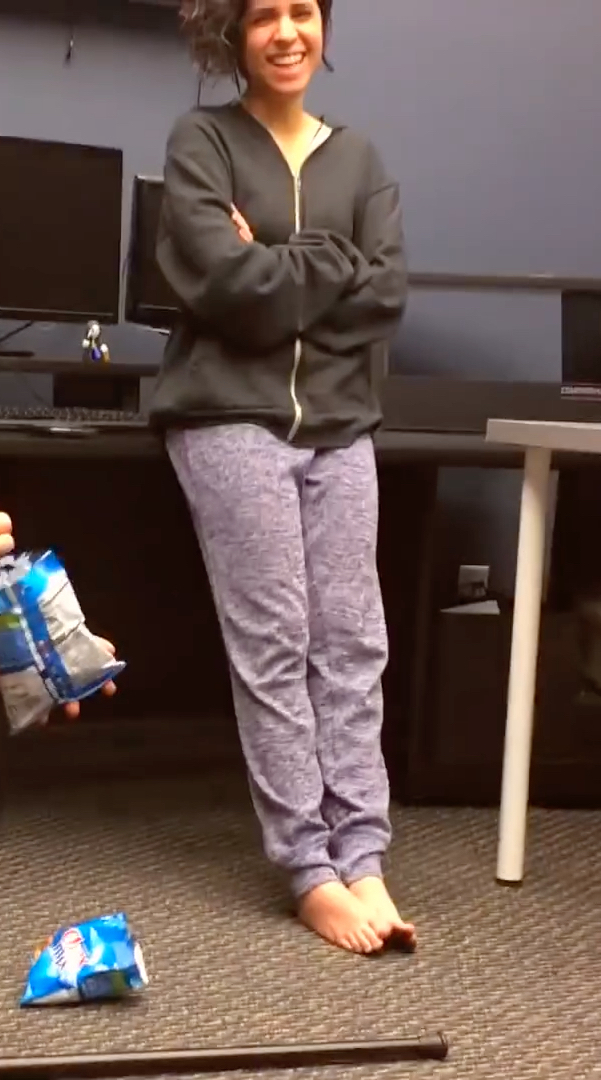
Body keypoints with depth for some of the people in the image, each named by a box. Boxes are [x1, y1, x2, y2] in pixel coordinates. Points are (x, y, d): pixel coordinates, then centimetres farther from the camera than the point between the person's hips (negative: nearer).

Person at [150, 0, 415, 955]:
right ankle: (311, 870, -3)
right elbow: (221, 279, -13)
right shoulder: (202, 140, 3)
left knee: (352, 644, -2)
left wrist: (277, 270, -8)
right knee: (273, 647, -6)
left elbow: (389, 294, 1)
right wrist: (331, 273, -5)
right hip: (234, 420, -4)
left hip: (341, 427, 4)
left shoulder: (359, 159, 15)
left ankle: (362, 860, -1)